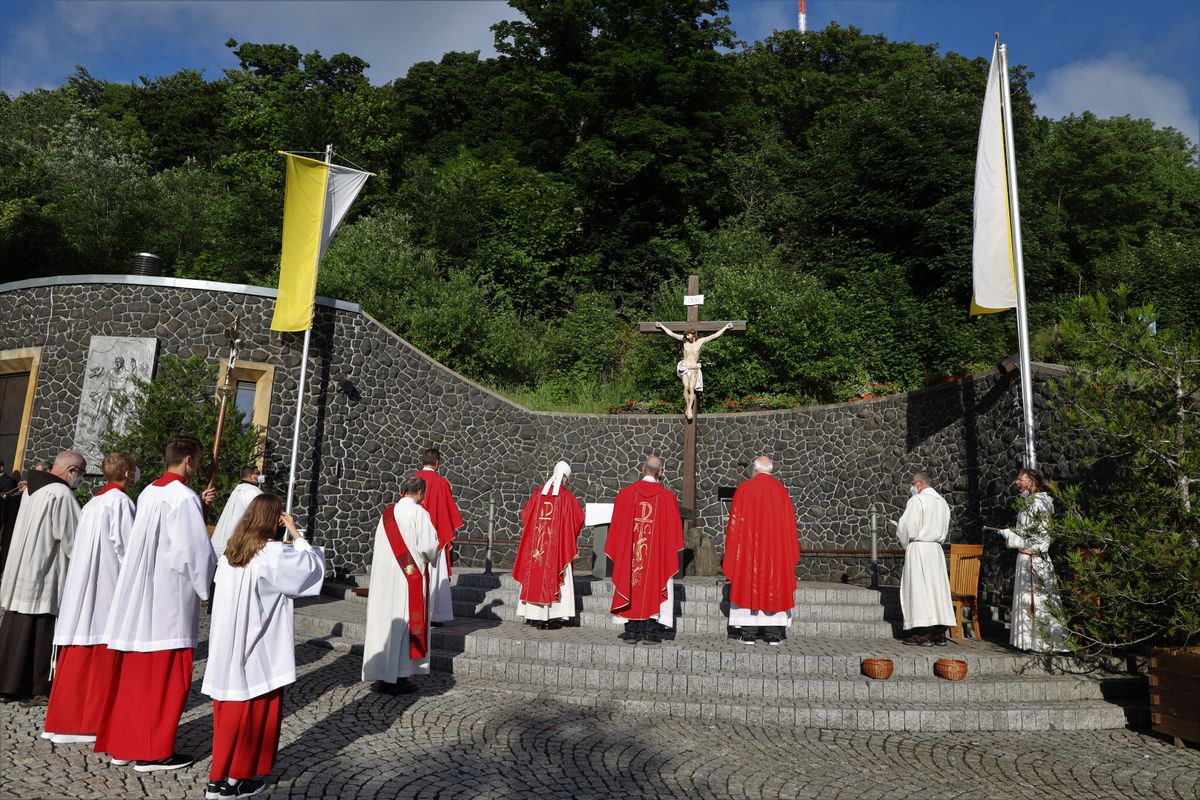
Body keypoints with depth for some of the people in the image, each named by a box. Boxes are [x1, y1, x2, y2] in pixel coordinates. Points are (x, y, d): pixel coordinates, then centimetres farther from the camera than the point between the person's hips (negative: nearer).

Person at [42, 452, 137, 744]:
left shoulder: (93, 503, 14)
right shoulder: (121, 502, -11)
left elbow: (77, 547, 16)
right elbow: (126, 548, -14)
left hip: (81, 588, 8)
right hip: (107, 589, -8)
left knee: (77, 657, 12)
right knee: (102, 657, 0)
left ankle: (64, 719, 18)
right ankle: (93, 722, 5)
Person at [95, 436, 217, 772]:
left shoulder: (148, 493, 8)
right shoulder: (185, 497, -17)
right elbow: (196, 550, -19)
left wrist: (197, 506, 20)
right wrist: (207, 585, -3)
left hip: (139, 597, 8)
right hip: (170, 599, -8)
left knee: (134, 672, 16)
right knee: (166, 677, 1)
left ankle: (121, 743, 25)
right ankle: (154, 751, 9)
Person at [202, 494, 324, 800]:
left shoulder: (230, 552, 4)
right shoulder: (273, 554, -18)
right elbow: (313, 565, -11)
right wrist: (296, 534, -6)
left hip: (227, 648, 7)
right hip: (258, 650, -7)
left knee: (230, 707, 17)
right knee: (253, 710, 6)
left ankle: (221, 774, 27)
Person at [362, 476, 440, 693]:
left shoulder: (387, 513, 8)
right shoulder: (418, 513, -11)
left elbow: (379, 544, 12)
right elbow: (429, 546, -15)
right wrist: (430, 558, 6)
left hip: (383, 575, 6)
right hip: (409, 576, -6)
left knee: (385, 620, 11)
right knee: (405, 623, 1)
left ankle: (383, 676, 17)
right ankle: (398, 678, 4)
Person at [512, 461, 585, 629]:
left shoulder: (539, 491, 2)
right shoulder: (566, 495, -7)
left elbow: (525, 513, 8)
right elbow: (578, 518, -4)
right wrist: (569, 535, 15)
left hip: (537, 543, 3)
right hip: (557, 543, -3)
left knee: (536, 576, 8)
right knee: (555, 577, 4)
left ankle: (539, 617, 9)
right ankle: (554, 617, 2)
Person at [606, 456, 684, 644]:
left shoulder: (625, 493, -2)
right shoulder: (667, 496, -4)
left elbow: (617, 525, 2)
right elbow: (673, 528, 1)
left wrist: (618, 552, 12)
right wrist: (669, 552, 14)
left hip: (630, 553, 1)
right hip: (657, 555, -1)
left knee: (631, 587, 8)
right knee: (654, 589, 6)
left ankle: (632, 632, 11)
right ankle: (651, 632, 6)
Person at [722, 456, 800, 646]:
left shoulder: (744, 489, -2)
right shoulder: (781, 490, 4)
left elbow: (735, 522, -3)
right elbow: (789, 522, 5)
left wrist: (732, 551, 3)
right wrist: (789, 552, 12)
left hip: (749, 547, -1)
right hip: (775, 548, 2)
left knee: (748, 586, 3)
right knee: (775, 586, 8)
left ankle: (748, 634, 3)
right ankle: (774, 635, 7)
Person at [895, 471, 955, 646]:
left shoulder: (917, 500, -12)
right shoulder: (942, 502, 13)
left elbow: (908, 527, -15)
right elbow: (945, 530, 17)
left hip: (918, 548, -7)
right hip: (936, 548, 7)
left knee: (919, 588, -4)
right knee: (937, 587, 8)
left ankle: (923, 634, -5)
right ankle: (940, 634, 10)